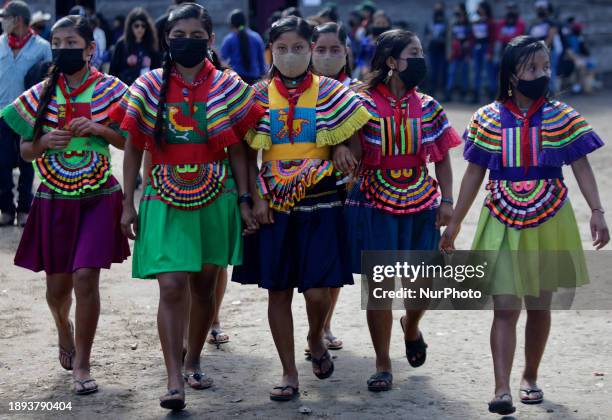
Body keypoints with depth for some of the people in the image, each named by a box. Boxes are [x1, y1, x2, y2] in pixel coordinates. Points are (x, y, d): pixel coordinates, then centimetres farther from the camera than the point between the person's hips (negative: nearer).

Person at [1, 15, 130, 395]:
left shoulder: (110, 90, -2)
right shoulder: (41, 95, 3)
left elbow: (131, 143, 1)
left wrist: (99, 129, -15)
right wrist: (44, 143, -14)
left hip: (98, 197, -2)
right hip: (54, 200, 3)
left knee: (85, 278, -13)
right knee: (58, 284, 9)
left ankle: (82, 363, 0)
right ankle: (64, 328, 44)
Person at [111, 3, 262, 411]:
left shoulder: (229, 87, 2)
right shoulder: (148, 87, 1)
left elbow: (237, 149, 6)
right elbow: (133, 148, 5)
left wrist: (244, 200, 0)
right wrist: (129, 204, 2)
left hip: (215, 199, 1)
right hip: (165, 201, -1)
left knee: (204, 285, 10)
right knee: (172, 286, -13)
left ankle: (193, 361, 30)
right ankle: (175, 381, -13)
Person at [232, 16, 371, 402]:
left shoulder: (329, 92, 0)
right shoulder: (259, 95, 3)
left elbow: (357, 129, 8)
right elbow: (248, 154, 5)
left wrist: (341, 147, -11)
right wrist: (257, 198, -5)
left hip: (320, 203, -1)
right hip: (274, 206, 1)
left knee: (318, 292, -8)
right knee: (278, 291, 3)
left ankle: (316, 338, 26)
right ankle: (290, 374, 14)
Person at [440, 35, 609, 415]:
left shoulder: (562, 117, 0)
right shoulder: (488, 119, 0)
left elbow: (581, 167, -3)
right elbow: (474, 174, 5)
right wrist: (455, 223, 6)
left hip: (549, 223, 1)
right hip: (503, 223, -1)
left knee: (539, 306, 10)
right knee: (505, 307, -8)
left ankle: (530, 379, 27)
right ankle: (502, 390, -12)